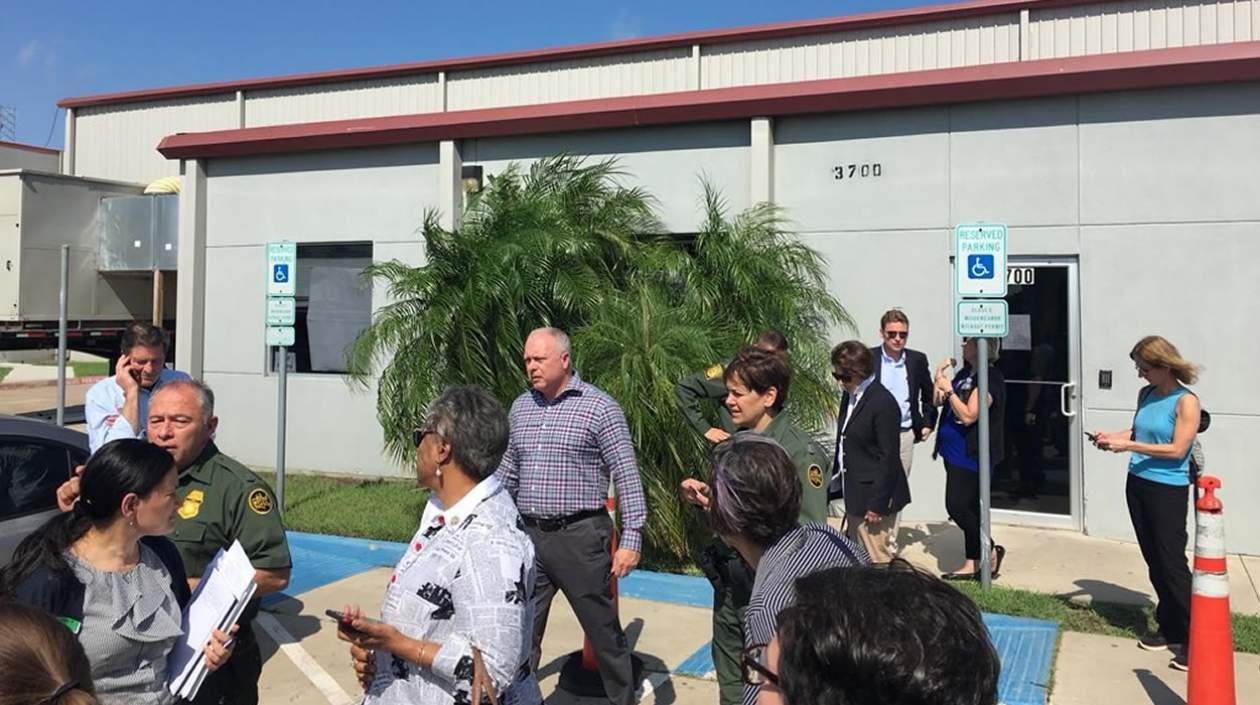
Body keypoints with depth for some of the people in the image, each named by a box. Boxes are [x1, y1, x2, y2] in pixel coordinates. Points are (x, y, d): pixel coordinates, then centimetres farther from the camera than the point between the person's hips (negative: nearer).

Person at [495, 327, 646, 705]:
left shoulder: (600, 407, -8)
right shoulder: (521, 407, 10)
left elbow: (627, 477, -9)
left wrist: (631, 539, -14)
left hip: (579, 536, -5)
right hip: (527, 536, 5)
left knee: (604, 631, 8)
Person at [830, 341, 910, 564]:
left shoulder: (883, 403, -18)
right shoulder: (850, 396, 7)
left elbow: (889, 458, -18)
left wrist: (877, 504, -17)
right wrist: (838, 477, 14)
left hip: (873, 497, -9)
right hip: (854, 495, 9)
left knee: (877, 560, -1)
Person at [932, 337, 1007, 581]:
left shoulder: (990, 378, -16)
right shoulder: (965, 372, 12)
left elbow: (968, 416, -22)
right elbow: (939, 401, 18)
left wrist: (949, 390, -18)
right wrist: (939, 376, 5)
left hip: (970, 455, -9)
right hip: (955, 453, 10)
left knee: (957, 506, -10)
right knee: (969, 509, 14)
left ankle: (990, 550, 7)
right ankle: (972, 565, 22)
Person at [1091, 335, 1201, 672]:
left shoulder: (1186, 401, -13)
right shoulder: (1146, 394, 7)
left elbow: (1177, 449, -18)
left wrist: (1129, 446, -20)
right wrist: (1112, 436, 2)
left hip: (1169, 490, -7)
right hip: (1138, 484, 7)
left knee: (1172, 562, -5)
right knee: (1154, 561, 11)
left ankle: (1193, 639, 4)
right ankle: (1170, 629, 22)